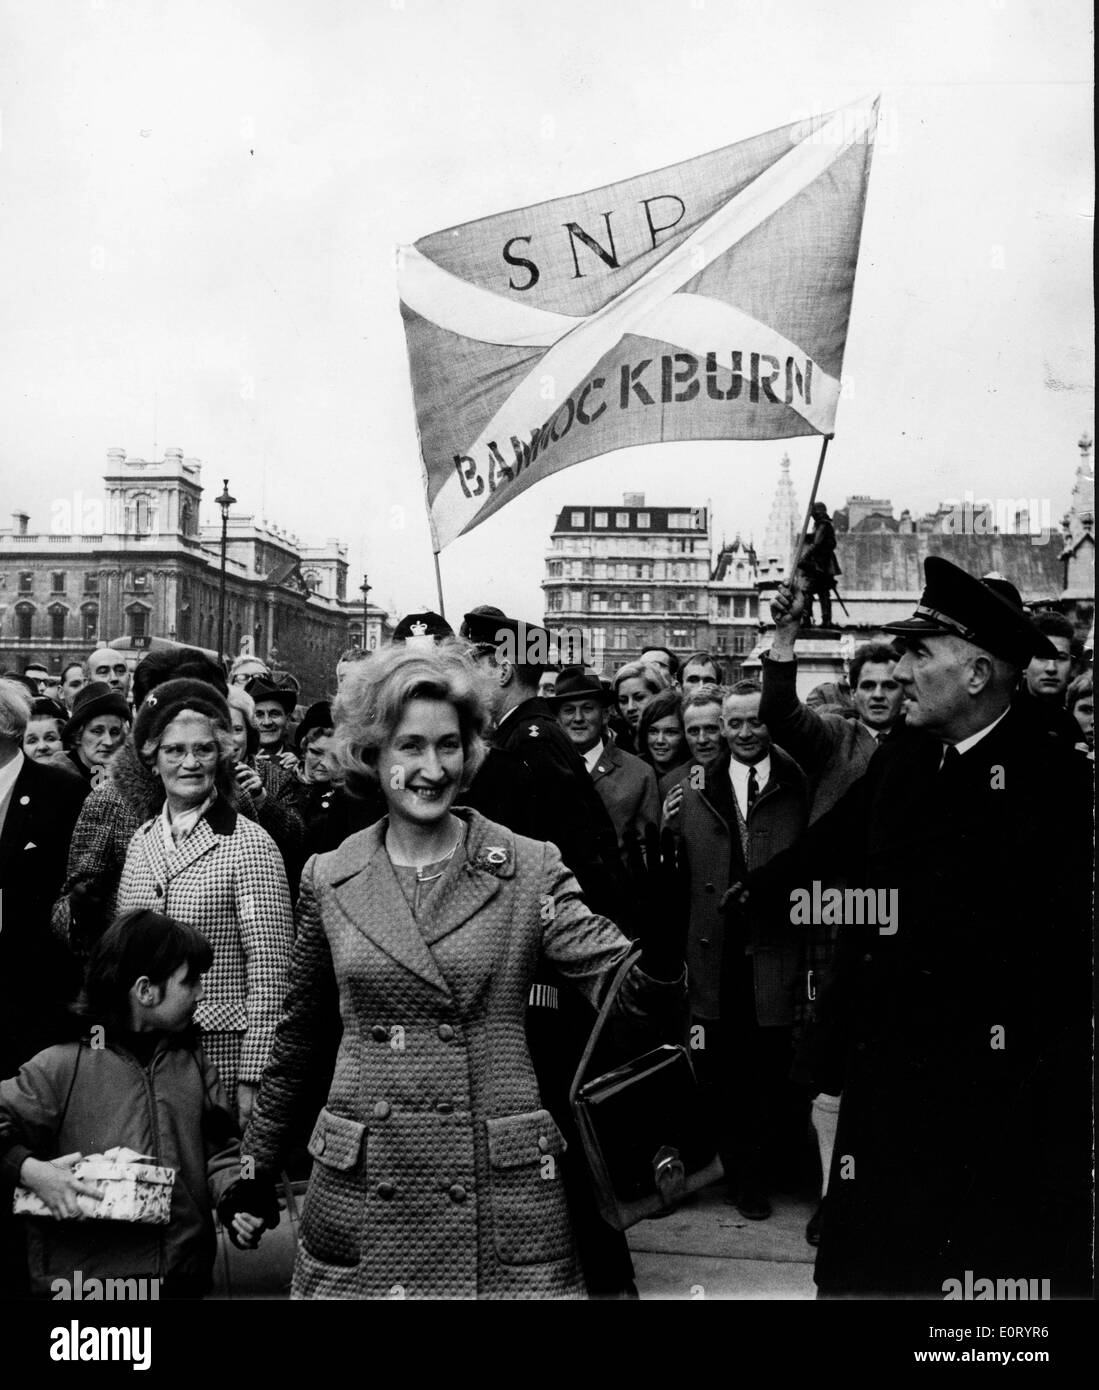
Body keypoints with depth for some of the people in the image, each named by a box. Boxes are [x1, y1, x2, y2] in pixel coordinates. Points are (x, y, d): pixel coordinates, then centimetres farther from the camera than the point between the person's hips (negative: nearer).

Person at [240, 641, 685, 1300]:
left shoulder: (531, 869, -4)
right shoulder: (329, 880, 2)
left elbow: (626, 991, -11)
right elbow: (297, 1036, 13)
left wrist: (662, 943, -31)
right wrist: (258, 1164, 17)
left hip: (503, 1194, -1)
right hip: (362, 1191, 2)